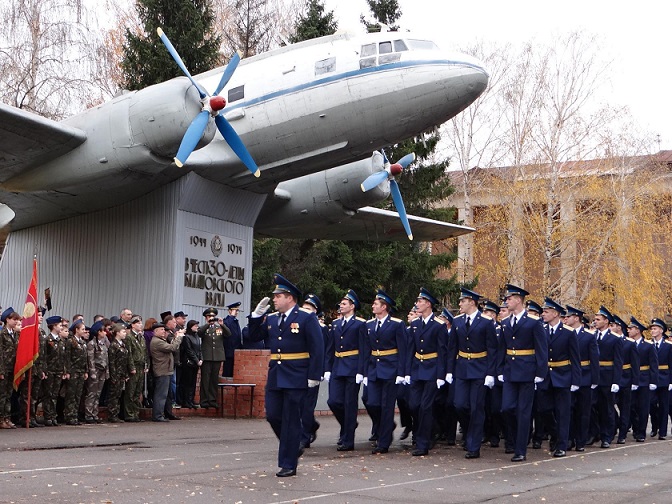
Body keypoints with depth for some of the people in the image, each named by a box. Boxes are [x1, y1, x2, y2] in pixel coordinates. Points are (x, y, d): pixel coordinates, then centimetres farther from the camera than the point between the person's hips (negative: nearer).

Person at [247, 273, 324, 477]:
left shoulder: (307, 318, -7)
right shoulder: (271, 319, 12)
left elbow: (318, 349, -9)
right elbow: (254, 337, 12)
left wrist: (314, 376, -14)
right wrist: (257, 315, 0)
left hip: (296, 378, -6)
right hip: (275, 377, 6)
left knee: (291, 421, -1)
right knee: (273, 416, 6)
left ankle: (288, 464, 7)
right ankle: (293, 449, 27)